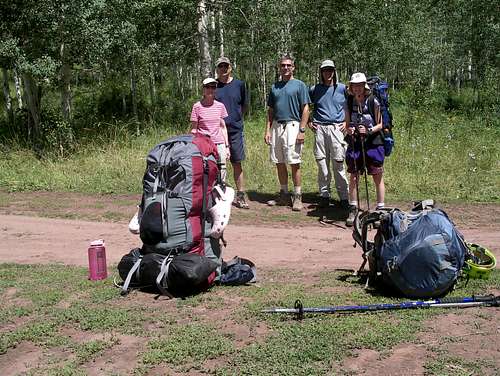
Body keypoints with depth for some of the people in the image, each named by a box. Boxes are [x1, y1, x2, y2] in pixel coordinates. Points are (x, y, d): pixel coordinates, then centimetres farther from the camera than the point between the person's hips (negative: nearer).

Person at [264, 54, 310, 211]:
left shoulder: (299, 85, 1)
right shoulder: (274, 87, 16)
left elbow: (305, 109, -4)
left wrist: (302, 130, -12)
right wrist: (268, 130, 9)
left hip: (292, 126, -5)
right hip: (276, 126, 5)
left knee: (294, 163, -6)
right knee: (279, 163, 8)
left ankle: (297, 197, 1)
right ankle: (284, 195, 18)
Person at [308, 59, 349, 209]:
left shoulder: (342, 88, 6)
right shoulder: (314, 89, 9)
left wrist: (347, 122, 4)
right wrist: (308, 122, 10)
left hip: (337, 128, -2)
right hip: (319, 129, 2)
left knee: (338, 164, -4)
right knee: (322, 164, 2)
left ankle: (344, 197, 2)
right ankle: (324, 195, 11)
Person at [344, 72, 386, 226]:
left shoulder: (373, 101, -9)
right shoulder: (349, 102, 0)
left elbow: (380, 125, -4)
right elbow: (347, 123, 8)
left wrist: (368, 130, -21)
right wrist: (349, 130, -14)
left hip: (373, 143, -2)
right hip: (355, 143, 3)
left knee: (378, 178, 4)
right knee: (353, 177, 3)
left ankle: (380, 209, 14)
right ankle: (353, 210, 12)